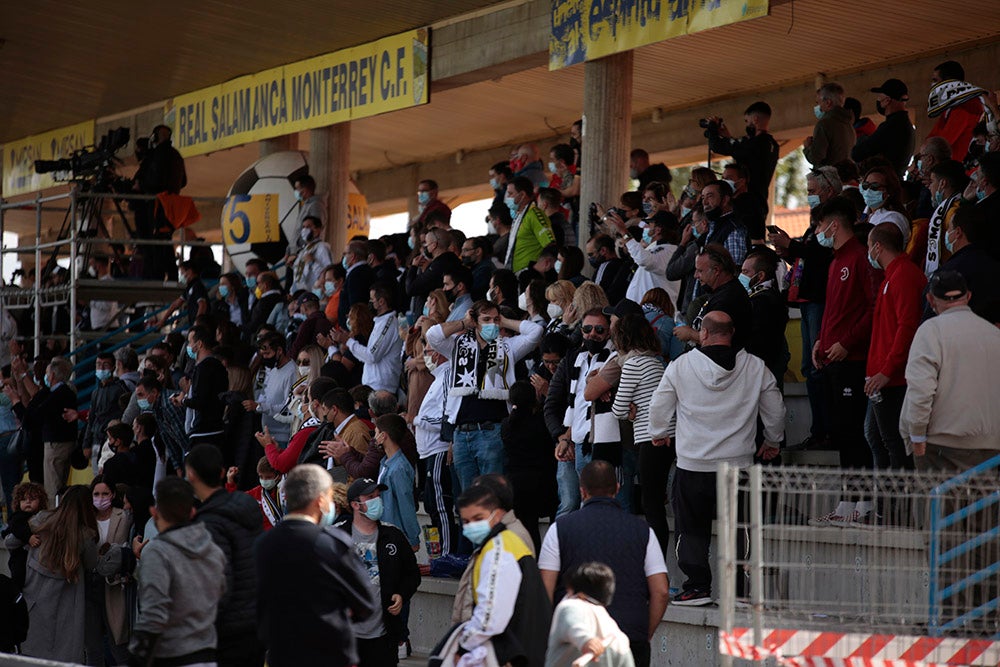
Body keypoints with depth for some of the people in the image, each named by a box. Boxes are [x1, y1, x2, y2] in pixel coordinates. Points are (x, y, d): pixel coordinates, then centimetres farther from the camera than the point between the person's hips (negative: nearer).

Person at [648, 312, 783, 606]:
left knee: (691, 529, 9)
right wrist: (772, 442, 27)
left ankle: (697, 585, 4)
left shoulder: (681, 366, -6)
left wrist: (658, 435, 24)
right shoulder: (756, 367, -1)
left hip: (692, 464, -1)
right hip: (739, 464, 2)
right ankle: (736, 590, 6)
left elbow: (659, 406, 3)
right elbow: (775, 409, 9)